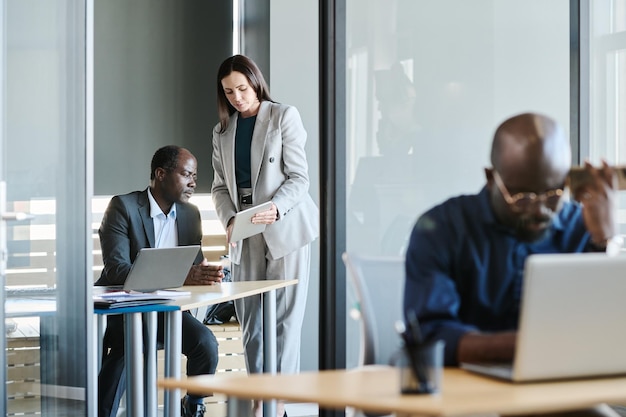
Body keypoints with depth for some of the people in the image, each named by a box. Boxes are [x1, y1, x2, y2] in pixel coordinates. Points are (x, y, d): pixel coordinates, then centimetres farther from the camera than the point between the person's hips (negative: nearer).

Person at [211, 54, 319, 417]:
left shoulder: (284, 116, -1)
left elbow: (299, 177, -6)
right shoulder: (223, 132, 15)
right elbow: (220, 186, 13)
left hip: (285, 228, -5)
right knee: (249, 319, 3)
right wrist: (229, 219, -7)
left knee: (285, 316, -6)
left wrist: (275, 209, -23)